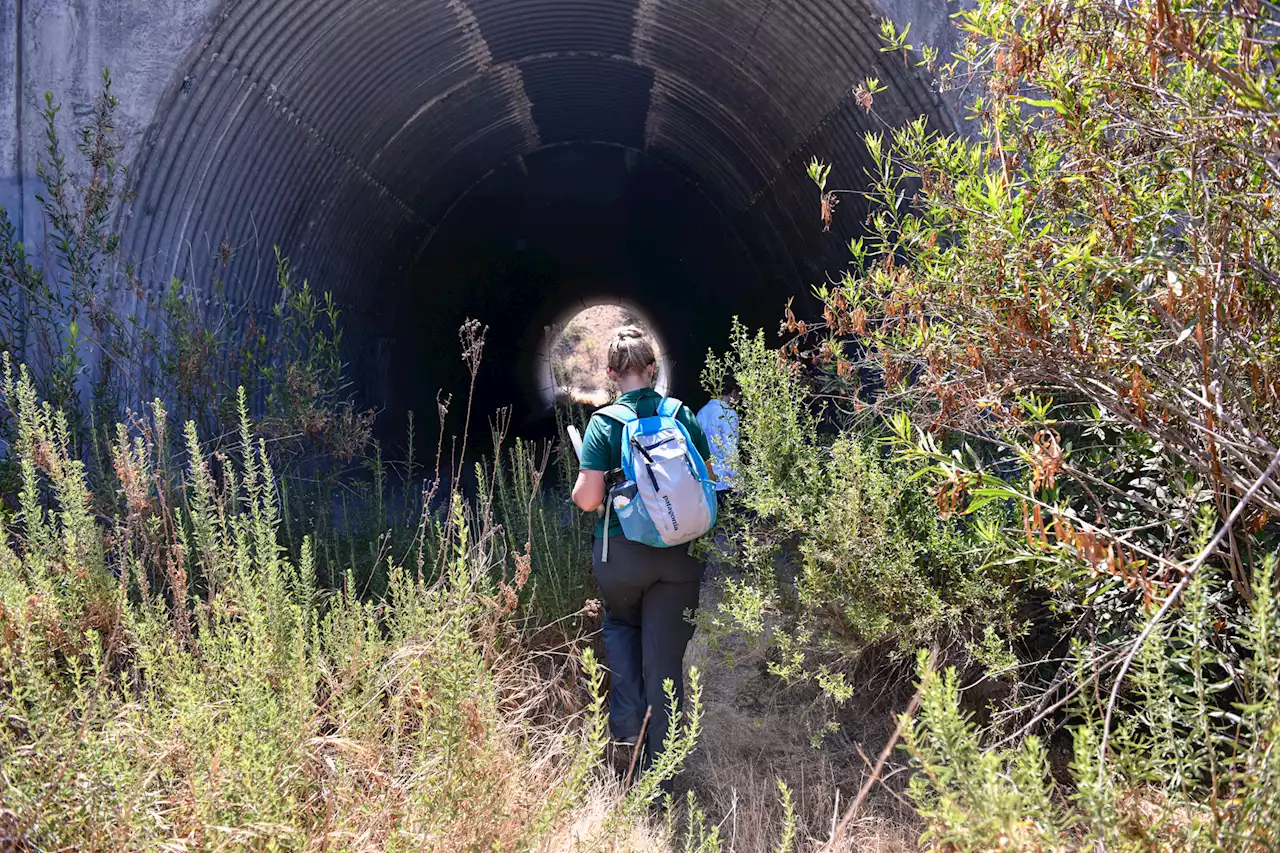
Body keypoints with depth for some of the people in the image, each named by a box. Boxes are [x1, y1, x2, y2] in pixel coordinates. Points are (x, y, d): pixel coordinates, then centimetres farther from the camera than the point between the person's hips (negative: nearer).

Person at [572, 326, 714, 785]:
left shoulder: (604, 423, -9)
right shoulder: (683, 415, 0)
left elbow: (587, 499, -13)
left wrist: (578, 489, 10)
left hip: (621, 553, -2)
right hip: (679, 554, 2)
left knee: (620, 624, 28)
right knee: (666, 656, 8)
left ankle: (627, 723, 11)